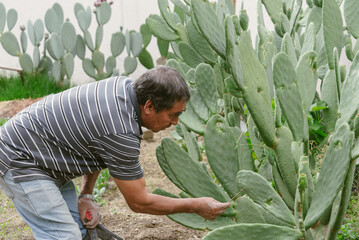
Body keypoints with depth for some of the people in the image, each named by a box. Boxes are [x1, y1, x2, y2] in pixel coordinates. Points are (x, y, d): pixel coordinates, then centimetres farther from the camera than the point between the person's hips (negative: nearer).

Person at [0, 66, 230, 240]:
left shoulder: (127, 86, -4)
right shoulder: (122, 134, -31)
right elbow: (139, 202, -18)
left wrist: (86, 195, 4)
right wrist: (196, 206, -10)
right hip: (19, 160, -10)